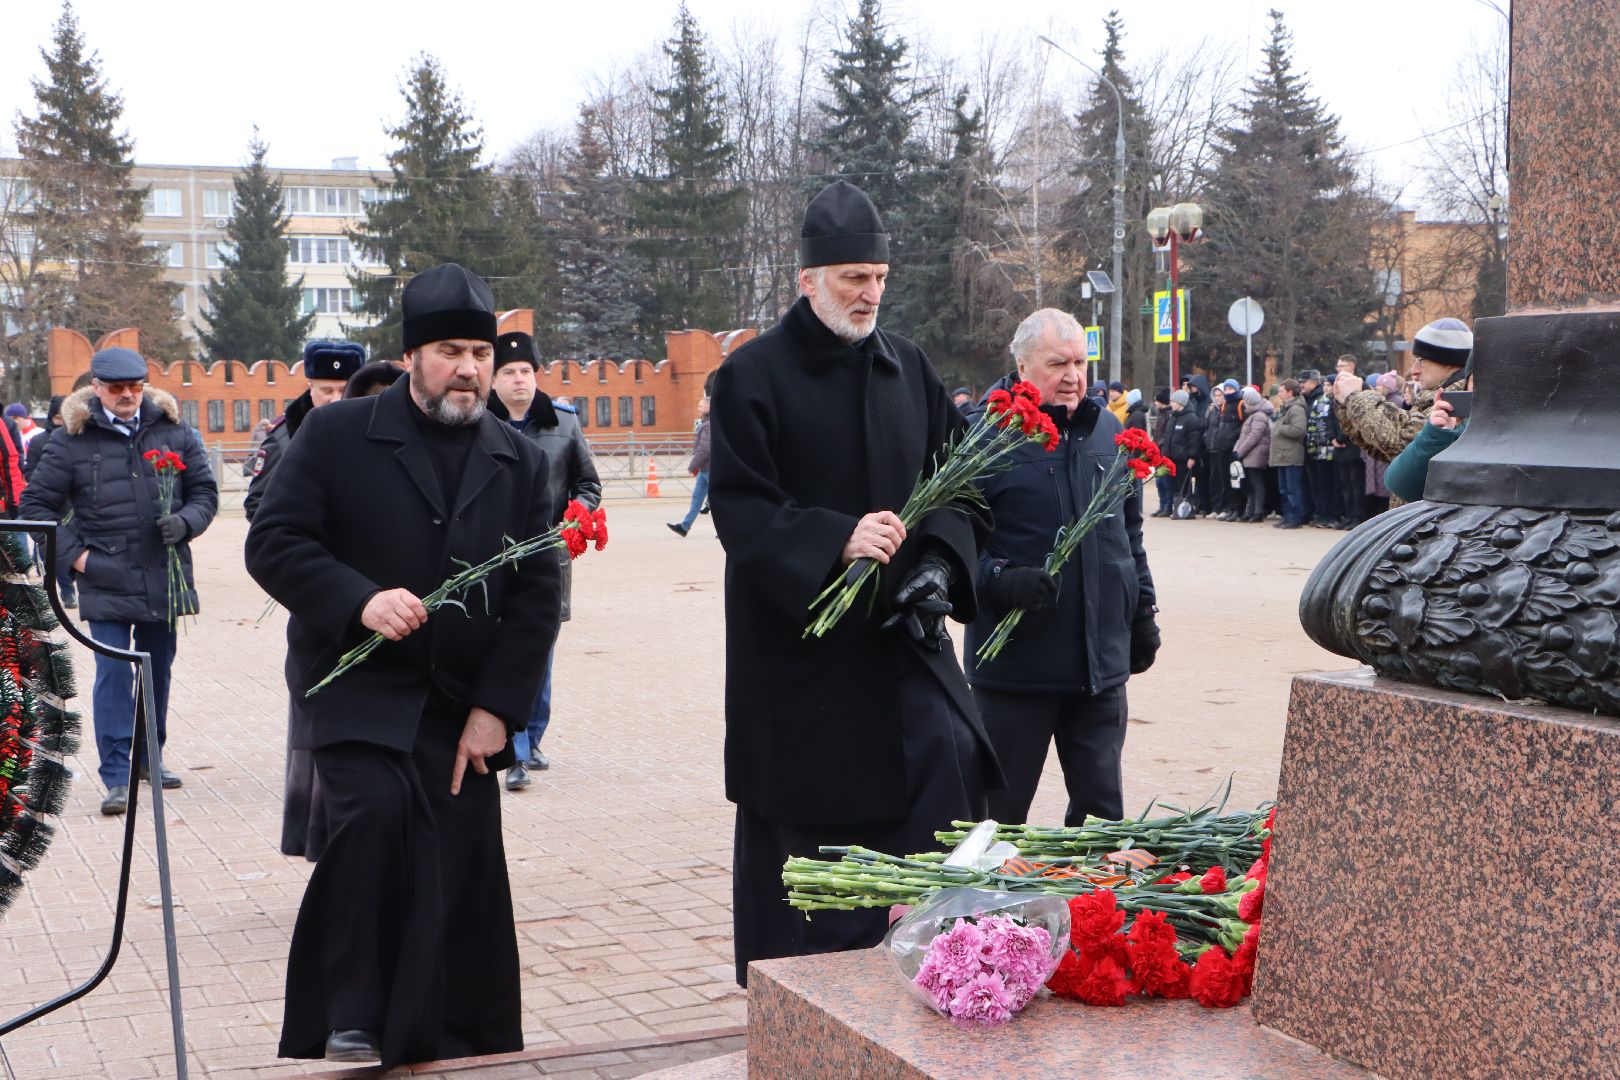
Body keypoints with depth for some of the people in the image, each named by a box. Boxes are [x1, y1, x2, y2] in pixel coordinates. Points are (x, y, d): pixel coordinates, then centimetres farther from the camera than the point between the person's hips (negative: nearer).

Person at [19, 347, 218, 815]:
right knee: (113, 675, -8)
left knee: (158, 670, 14)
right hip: (105, 581, -3)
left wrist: (185, 522, -10)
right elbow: (36, 504, 1)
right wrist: (73, 555, -8)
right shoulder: (71, 439, -2)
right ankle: (116, 778, -4)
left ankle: (149, 756, 31)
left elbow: (205, 491, 11)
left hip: (163, 578, 3)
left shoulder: (173, 431, 6)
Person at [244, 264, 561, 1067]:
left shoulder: (519, 461, 8)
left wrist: (496, 708, -5)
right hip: (355, 691, -3)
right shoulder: (337, 436, -1)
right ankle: (352, 1015, -11)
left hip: (461, 709, 3)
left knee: (462, 878, 3)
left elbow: (536, 594, 4)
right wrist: (360, 600, -21)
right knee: (376, 812, -26)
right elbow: (273, 542, -5)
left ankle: (459, 1049, 17)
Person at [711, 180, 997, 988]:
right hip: (795, 641, -4)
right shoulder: (753, 376, -6)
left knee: (948, 762, -13)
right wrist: (836, 540, -27)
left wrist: (939, 564, -12)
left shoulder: (908, 369, 9)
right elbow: (739, 507, -13)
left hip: (901, 630, 4)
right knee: (798, 829, 4)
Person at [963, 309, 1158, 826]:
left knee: (1103, 806, 11)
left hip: (1102, 662, 5)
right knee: (1000, 809, 5)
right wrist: (999, 580, -25)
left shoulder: (1108, 430, 11)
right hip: (1016, 663, -5)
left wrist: (1143, 609, 20)